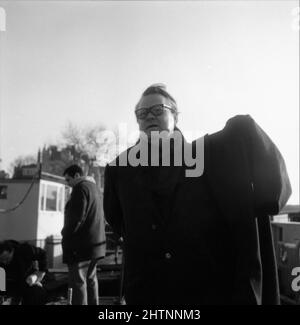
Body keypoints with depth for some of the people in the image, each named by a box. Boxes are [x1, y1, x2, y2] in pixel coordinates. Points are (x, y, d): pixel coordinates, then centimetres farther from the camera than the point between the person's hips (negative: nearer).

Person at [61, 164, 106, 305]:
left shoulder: (80, 188, -13)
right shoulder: (92, 187, 16)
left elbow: (77, 217, -20)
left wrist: (65, 234, -7)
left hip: (81, 244, -10)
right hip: (95, 242, 10)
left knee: (78, 282, -4)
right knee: (91, 279, 16)